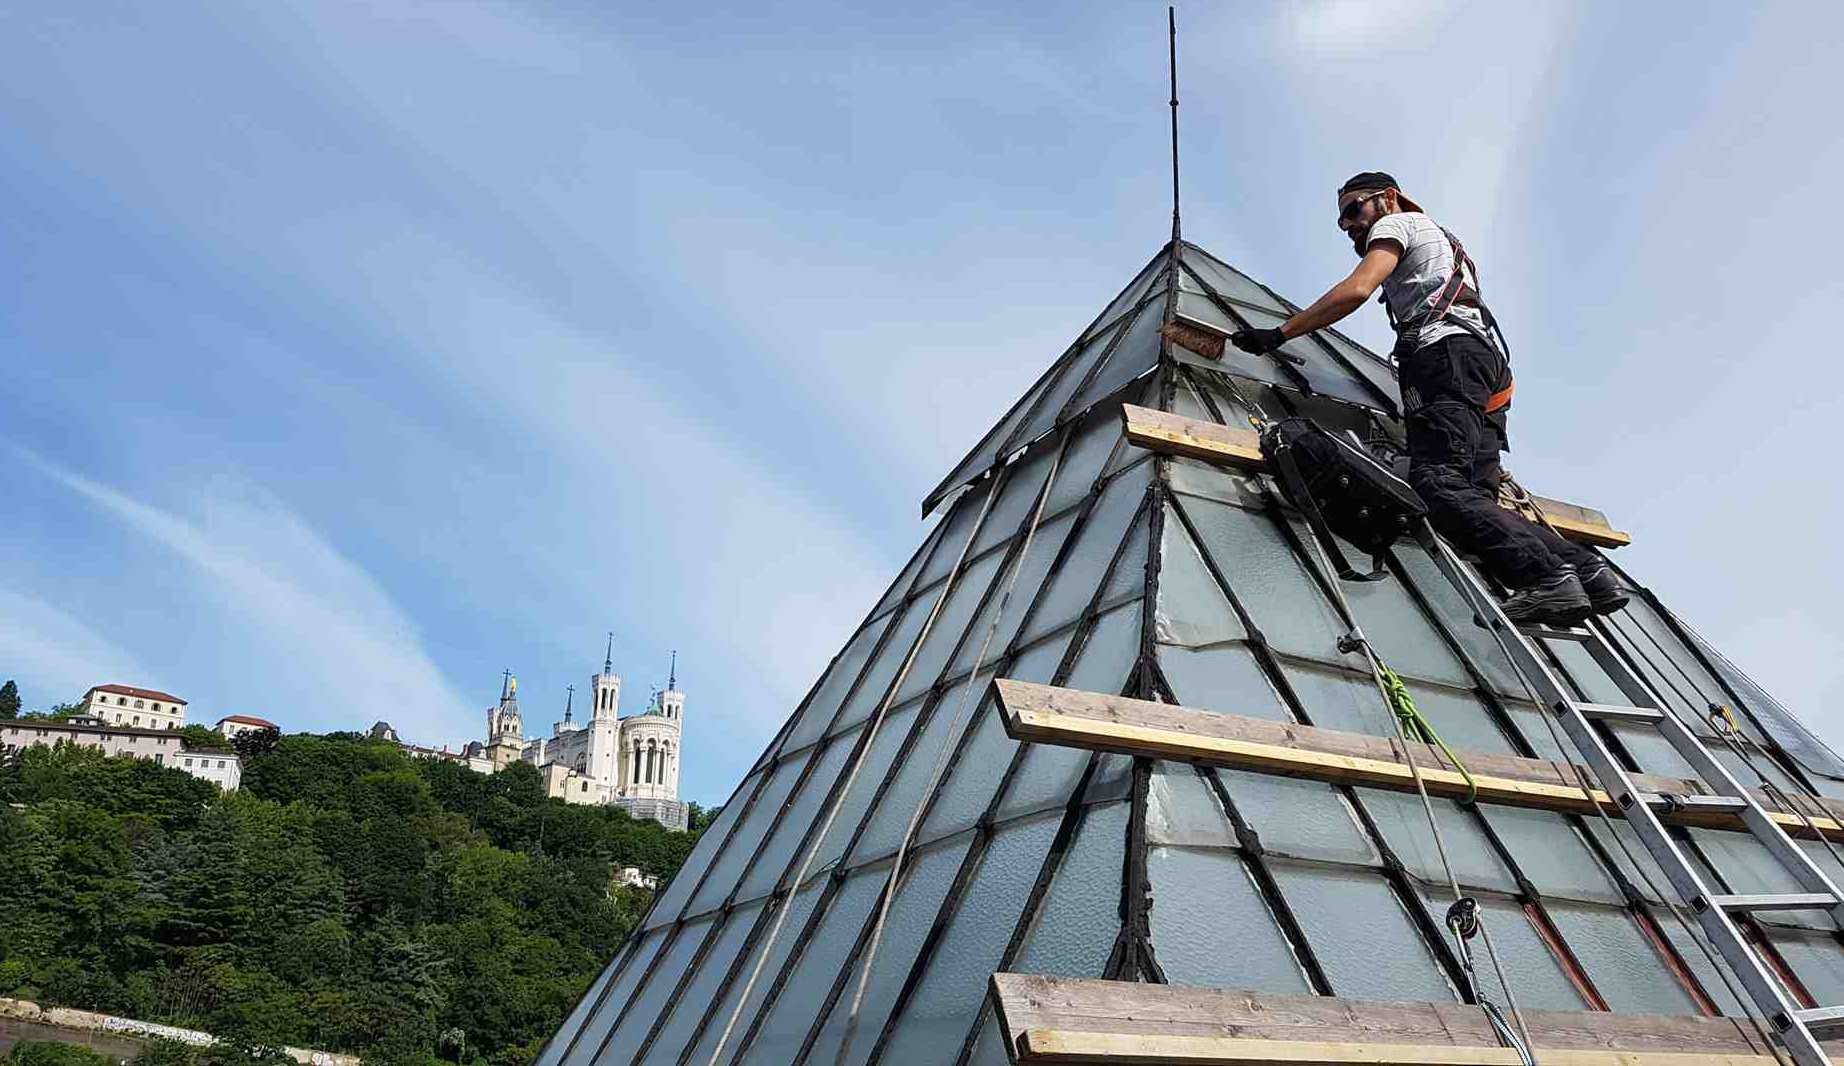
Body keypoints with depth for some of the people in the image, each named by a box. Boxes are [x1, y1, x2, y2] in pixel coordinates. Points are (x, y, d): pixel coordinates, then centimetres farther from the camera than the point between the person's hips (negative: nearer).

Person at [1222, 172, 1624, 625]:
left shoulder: (1397, 222, 14)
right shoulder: (1444, 242, 42)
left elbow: (1356, 290, -4)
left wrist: (1278, 334, -4)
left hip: (1449, 354, -9)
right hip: (1488, 362, 9)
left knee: (1437, 484, -25)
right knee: (1476, 497, -4)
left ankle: (1546, 576, -39)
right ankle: (1587, 570, -19)